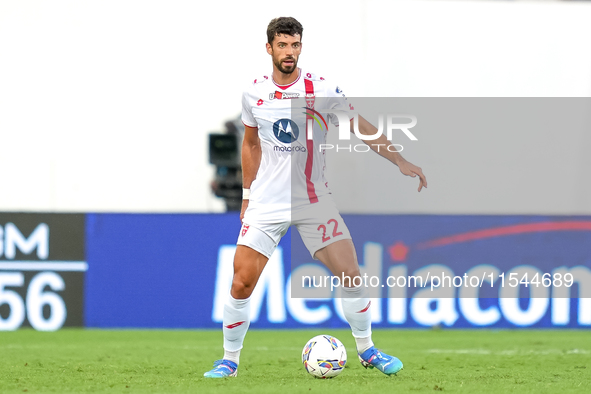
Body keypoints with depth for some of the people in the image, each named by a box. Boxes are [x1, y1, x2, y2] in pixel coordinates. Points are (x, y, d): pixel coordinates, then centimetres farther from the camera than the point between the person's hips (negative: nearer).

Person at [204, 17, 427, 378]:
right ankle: (230, 361, 7)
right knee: (242, 282, -9)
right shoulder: (255, 94, 1)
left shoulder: (322, 90, -7)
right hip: (266, 204, 1)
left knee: (350, 275, -7)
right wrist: (247, 194, 16)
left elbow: (361, 127, -6)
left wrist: (399, 161, -16)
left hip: (314, 200, -1)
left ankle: (367, 350, 13)